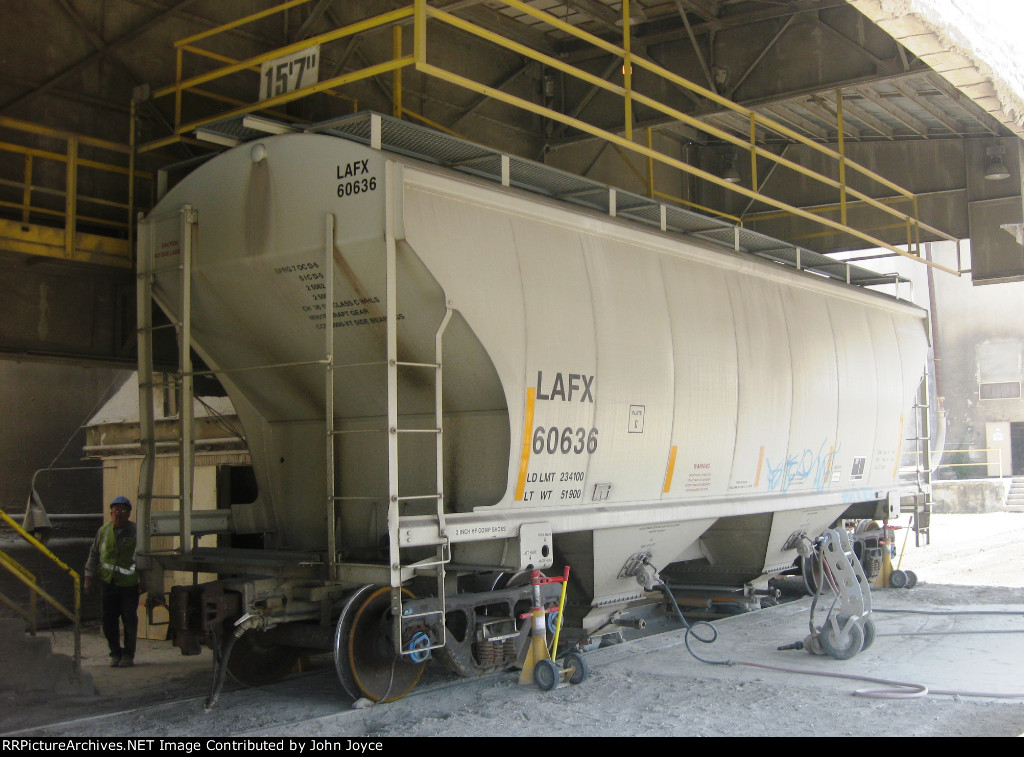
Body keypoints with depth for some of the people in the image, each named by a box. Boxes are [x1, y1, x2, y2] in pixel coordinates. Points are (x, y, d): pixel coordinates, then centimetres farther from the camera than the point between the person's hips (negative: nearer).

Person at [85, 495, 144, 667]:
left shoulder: (136, 532, -3)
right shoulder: (104, 531, 5)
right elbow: (94, 554, 14)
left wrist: (143, 580, -4)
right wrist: (89, 577, 10)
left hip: (129, 583, -3)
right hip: (107, 581, 3)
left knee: (129, 619, 1)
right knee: (109, 619, 4)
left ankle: (128, 655, 12)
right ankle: (115, 653, 18)